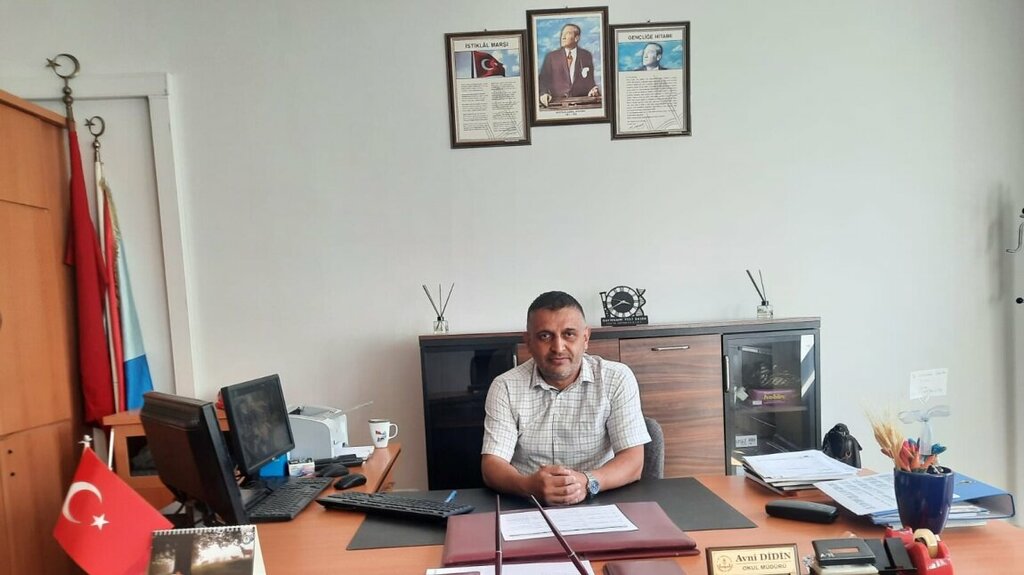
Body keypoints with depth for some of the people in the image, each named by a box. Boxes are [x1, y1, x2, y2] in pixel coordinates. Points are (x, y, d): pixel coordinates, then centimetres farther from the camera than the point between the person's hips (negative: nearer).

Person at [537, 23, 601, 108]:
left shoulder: (586, 56, 10)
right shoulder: (551, 56, 8)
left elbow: (590, 80, 13)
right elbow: (543, 79, 3)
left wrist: (594, 90, -9)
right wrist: (543, 93, -17)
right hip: (557, 103, 0)